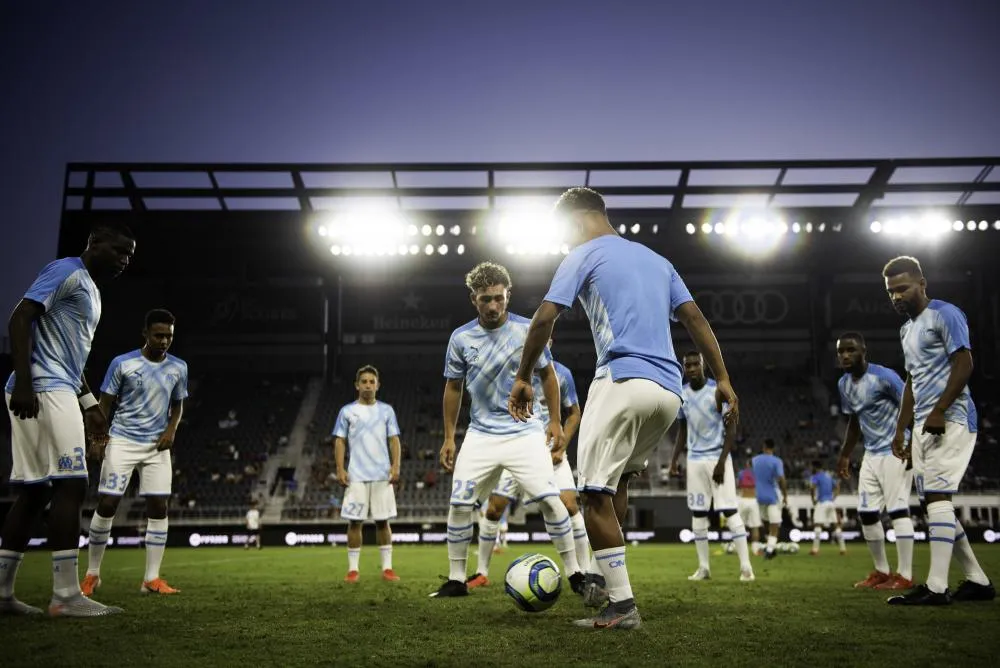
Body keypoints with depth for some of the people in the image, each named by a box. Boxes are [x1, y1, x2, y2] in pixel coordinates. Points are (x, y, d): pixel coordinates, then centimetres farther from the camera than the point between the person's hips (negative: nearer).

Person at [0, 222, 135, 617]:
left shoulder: (91, 290, 24)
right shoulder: (66, 271, -5)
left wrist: (90, 406, 25)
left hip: (59, 392, 10)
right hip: (43, 390, -10)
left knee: (35, 490, 9)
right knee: (70, 484, -13)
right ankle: (66, 596, -13)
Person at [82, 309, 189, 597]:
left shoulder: (179, 367, 4)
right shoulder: (122, 363, -5)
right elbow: (105, 403, 0)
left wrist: (172, 429, -3)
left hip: (157, 445, 3)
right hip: (122, 442, -3)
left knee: (158, 508, -4)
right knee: (107, 505, -5)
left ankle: (151, 579, 2)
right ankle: (92, 574, 11)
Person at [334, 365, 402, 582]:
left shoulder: (386, 410, 10)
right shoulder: (347, 411, 7)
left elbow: (394, 440, 7)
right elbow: (340, 442, 5)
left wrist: (395, 466, -5)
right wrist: (340, 469, -5)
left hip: (382, 475, 1)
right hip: (356, 476, -1)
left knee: (383, 521, 3)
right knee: (354, 521, 0)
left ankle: (387, 567, 8)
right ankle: (353, 568, 7)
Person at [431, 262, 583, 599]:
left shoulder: (527, 330, -7)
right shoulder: (461, 337, -2)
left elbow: (547, 374, 6)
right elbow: (453, 387, 9)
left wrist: (555, 422, 2)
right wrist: (449, 438, 7)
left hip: (525, 432, -2)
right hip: (481, 434, 2)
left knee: (549, 500, -11)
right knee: (459, 504, -3)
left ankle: (575, 574, 3)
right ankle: (457, 580, 13)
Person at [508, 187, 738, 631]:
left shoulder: (584, 255, 6)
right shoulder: (656, 259, 24)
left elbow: (545, 317, -5)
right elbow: (694, 317, 17)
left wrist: (523, 378, 3)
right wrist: (722, 379, 14)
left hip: (623, 382, -7)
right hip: (669, 392, 8)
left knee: (596, 493, -4)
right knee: (618, 479, 23)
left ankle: (622, 605, -8)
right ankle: (603, 576, 22)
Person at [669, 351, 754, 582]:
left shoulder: (719, 391, -10)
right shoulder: (681, 395, 5)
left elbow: (731, 429, -9)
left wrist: (721, 462, -16)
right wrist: (674, 460, 8)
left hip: (718, 457, -5)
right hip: (694, 460, 5)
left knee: (729, 510, -9)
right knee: (698, 513, 5)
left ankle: (746, 565, -5)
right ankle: (703, 567, 12)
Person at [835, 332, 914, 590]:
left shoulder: (884, 377, -17)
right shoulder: (844, 384, 7)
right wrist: (845, 455, 22)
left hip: (895, 452, -8)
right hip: (871, 454, 8)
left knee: (897, 509, -10)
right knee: (867, 512, 7)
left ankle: (904, 576, -5)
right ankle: (882, 571, 18)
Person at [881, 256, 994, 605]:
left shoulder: (944, 314, -7)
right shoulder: (907, 328, 20)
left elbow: (964, 365, -15)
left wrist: (939, 412, -21)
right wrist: (900, 429, 18)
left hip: (949, 420, -9)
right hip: (924, 424, 9)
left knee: (937, 496, -13)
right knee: (935, 501, 8)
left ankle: (936, 587, -13)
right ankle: (977, 580, 16)